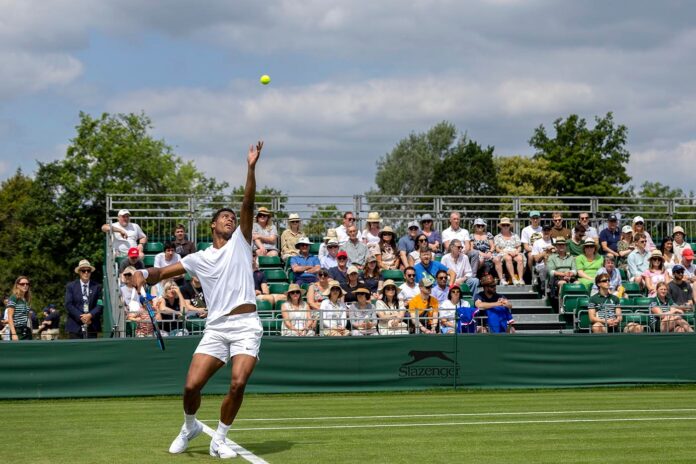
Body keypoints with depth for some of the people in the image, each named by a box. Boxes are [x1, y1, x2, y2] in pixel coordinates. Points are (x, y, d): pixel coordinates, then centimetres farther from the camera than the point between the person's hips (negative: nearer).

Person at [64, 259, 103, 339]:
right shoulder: (71, 286, 8)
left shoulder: (97, 287, 10)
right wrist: (80, 317, -12)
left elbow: (100, 305, 3)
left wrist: (90, 315, -14)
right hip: (75, 326, -1)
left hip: (92, 327, 1)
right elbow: (68, 305, -1)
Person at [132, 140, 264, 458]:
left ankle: (219, 440, 2)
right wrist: (145, 273, -8)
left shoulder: (240, 243, 11)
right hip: (216, 327, 2)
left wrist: (251, 168, -12)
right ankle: (190, 427, 23)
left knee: (238, 383, -18)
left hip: (245, 325, -2)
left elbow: (248, 204, -1)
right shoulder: (199, 259, 15)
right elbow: (164, 272, 15)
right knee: (192, 385, -8)